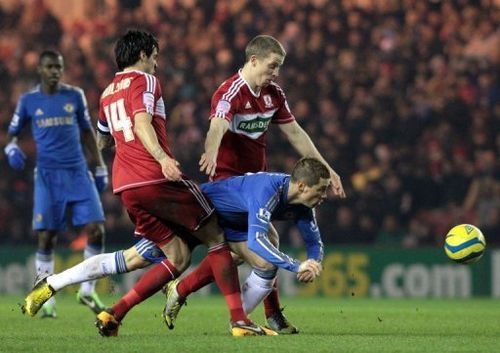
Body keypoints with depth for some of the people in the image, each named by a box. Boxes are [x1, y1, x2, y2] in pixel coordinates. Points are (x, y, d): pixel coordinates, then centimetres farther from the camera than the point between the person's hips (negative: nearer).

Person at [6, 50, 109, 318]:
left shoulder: (75, 95, 8)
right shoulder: (28, 100, 4)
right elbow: (13, 132, 12)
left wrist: (100, 167, 15)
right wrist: (11, 148, -11)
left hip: (78, 173, 2)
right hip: (48, 175, -2)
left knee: (96, 230, -9)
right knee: (46, 238, -5)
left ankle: (87, 291, 7)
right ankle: (46, 300, 6)